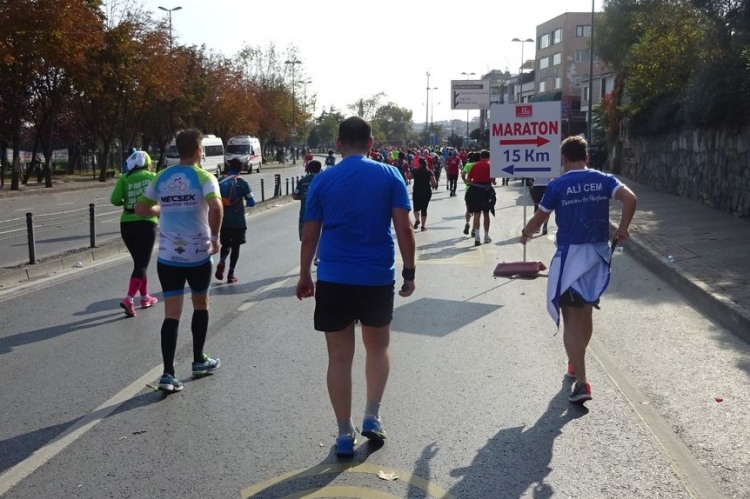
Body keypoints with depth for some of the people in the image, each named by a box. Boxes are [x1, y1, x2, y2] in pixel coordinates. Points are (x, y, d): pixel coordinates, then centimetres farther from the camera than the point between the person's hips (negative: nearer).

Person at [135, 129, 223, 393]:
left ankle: (168, 374, -6)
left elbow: (141, 209, 11)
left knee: (171, 314, 2)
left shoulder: (161, 178, 5)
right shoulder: (204, 177, -8)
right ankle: (199, 361, 31)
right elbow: (216, 207, -26)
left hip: (168, 256, 3)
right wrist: (215, 237, -13)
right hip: (198, 255, -2)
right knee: (201, 305, 19)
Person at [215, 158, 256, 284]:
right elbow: (252, 202, -9)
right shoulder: (242, 184, -8)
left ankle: (222, 262, -10)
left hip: (223, 220, 3)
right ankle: (231, 274, 6)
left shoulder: (219, 182, 2)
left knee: (225, 244, 19)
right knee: (235, 246, 8)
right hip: (238, 221, -3)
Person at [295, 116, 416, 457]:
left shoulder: (322, 180, 1)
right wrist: (409, 272, 4)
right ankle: (372, 417, 18)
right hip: (378, 278, 0)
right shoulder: (389, 176, -1)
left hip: (333, 280, 0)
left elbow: (309, 235, 3)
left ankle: (345, 435, 14)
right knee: (378, 347, 22)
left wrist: (304, 276, 14)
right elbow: (404, 229, -6)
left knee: (339, 357, 8)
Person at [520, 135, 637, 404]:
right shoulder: (603, 180, 2)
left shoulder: (557, 185, -6)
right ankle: (576, 364, 40)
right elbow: (630, 198, -12)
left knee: (571, 319, -2)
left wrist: (525, 234, 22)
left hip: (570, 256, -4)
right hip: (598, 254, 4)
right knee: (585, 314, 21)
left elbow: (539, 218, 2)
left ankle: (581, 382, -10)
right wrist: (622, 229, 1)